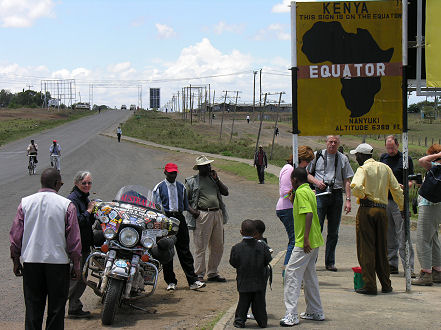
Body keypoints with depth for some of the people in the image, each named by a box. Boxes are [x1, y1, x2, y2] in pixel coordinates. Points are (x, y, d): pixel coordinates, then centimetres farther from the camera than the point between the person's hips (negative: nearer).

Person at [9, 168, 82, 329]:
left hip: (31, 261, 3)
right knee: (56, 308, 6)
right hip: (58, 261, -2)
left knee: (33, 306, 9)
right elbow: (74, 239, -5)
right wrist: (76, 265, 2)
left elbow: (15, 236, 4)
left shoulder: (25, 203, 2)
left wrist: (16, 261, 12)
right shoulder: (66, 205, -6)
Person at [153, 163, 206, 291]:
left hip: (179, 218, 3)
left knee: (184, 251, 1)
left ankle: (193, 281, -1)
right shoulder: (159, 187, 3)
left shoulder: (181, 187, 15)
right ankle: (170, 282, 10)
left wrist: (194, 212, 6)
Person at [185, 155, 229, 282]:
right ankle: (199, 275, 1)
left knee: (218, 247, 9)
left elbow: (226, 192, 12)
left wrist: (216, 179, 3)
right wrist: (192, 211, -13)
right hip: (202, 215, -6)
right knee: (201, 247, -5)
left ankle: (212, 273, 19)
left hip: (217, 214, 6)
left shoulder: (213, 178, 18)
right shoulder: (192, 181, 3)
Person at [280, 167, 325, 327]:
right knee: (309, 275, 17)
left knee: (292, 273, -9)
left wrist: (306, 238, -26)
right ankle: (315, 312, 23)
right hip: (315, 241, 10)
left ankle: (291, 315, -13)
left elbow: (309, 214, -23)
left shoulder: (301, 192, -13)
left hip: (304, 243, -10)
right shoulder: (310, 191, 15)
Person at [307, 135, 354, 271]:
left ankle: (330, 262, 12)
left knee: (333, 231, 5)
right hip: (320, 194, -2)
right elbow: (307, 174, 11)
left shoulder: (343, 159, 10)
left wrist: (348, 200, 1)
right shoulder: (317, 156, 6)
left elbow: (347, 181, 9)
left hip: (336, 195, 2)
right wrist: (316, 181, -10)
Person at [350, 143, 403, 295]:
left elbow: (356, 187, -24)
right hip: (382, 210, 5)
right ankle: (386, 285, 17)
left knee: (366, 248, 0)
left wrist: (363, 196, -5)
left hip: (366, 210, -5)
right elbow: (396, 189, 12)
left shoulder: (363, 169, -6)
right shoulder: (385, 167, 10)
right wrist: (402, 208, 22)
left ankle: (370, 285, -2)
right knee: (382, 248, 13)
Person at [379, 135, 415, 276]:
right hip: (384, 200, 5)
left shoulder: (406, 159, -2)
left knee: (403, 236, -9)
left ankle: (408, 267, -8)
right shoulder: (383, 158, 13)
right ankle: (392, 265, 16)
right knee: (388, 235, 9)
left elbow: (411, 180, -3)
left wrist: (404, 186, -23)